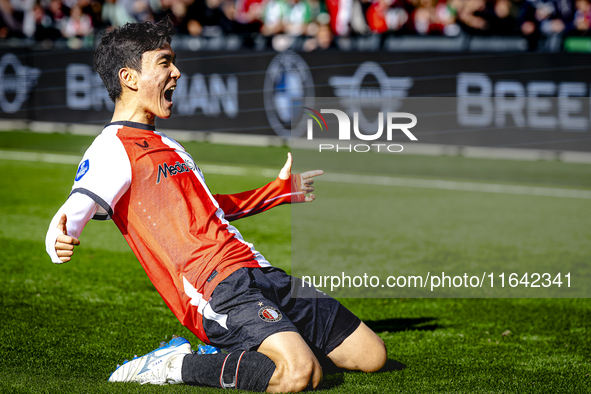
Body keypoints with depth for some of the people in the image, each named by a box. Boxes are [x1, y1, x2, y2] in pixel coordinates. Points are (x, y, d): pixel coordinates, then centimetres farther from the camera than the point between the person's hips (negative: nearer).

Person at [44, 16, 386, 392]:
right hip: (219, 289, -9)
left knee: (372, 354, 7)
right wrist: (61, 243, -44)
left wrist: (280, 190, 46)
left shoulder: (163, 144, 24)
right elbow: (71, 216, -19)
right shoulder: (112, 149, -6)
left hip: (261, 275, 9)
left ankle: (235, 351, 11)